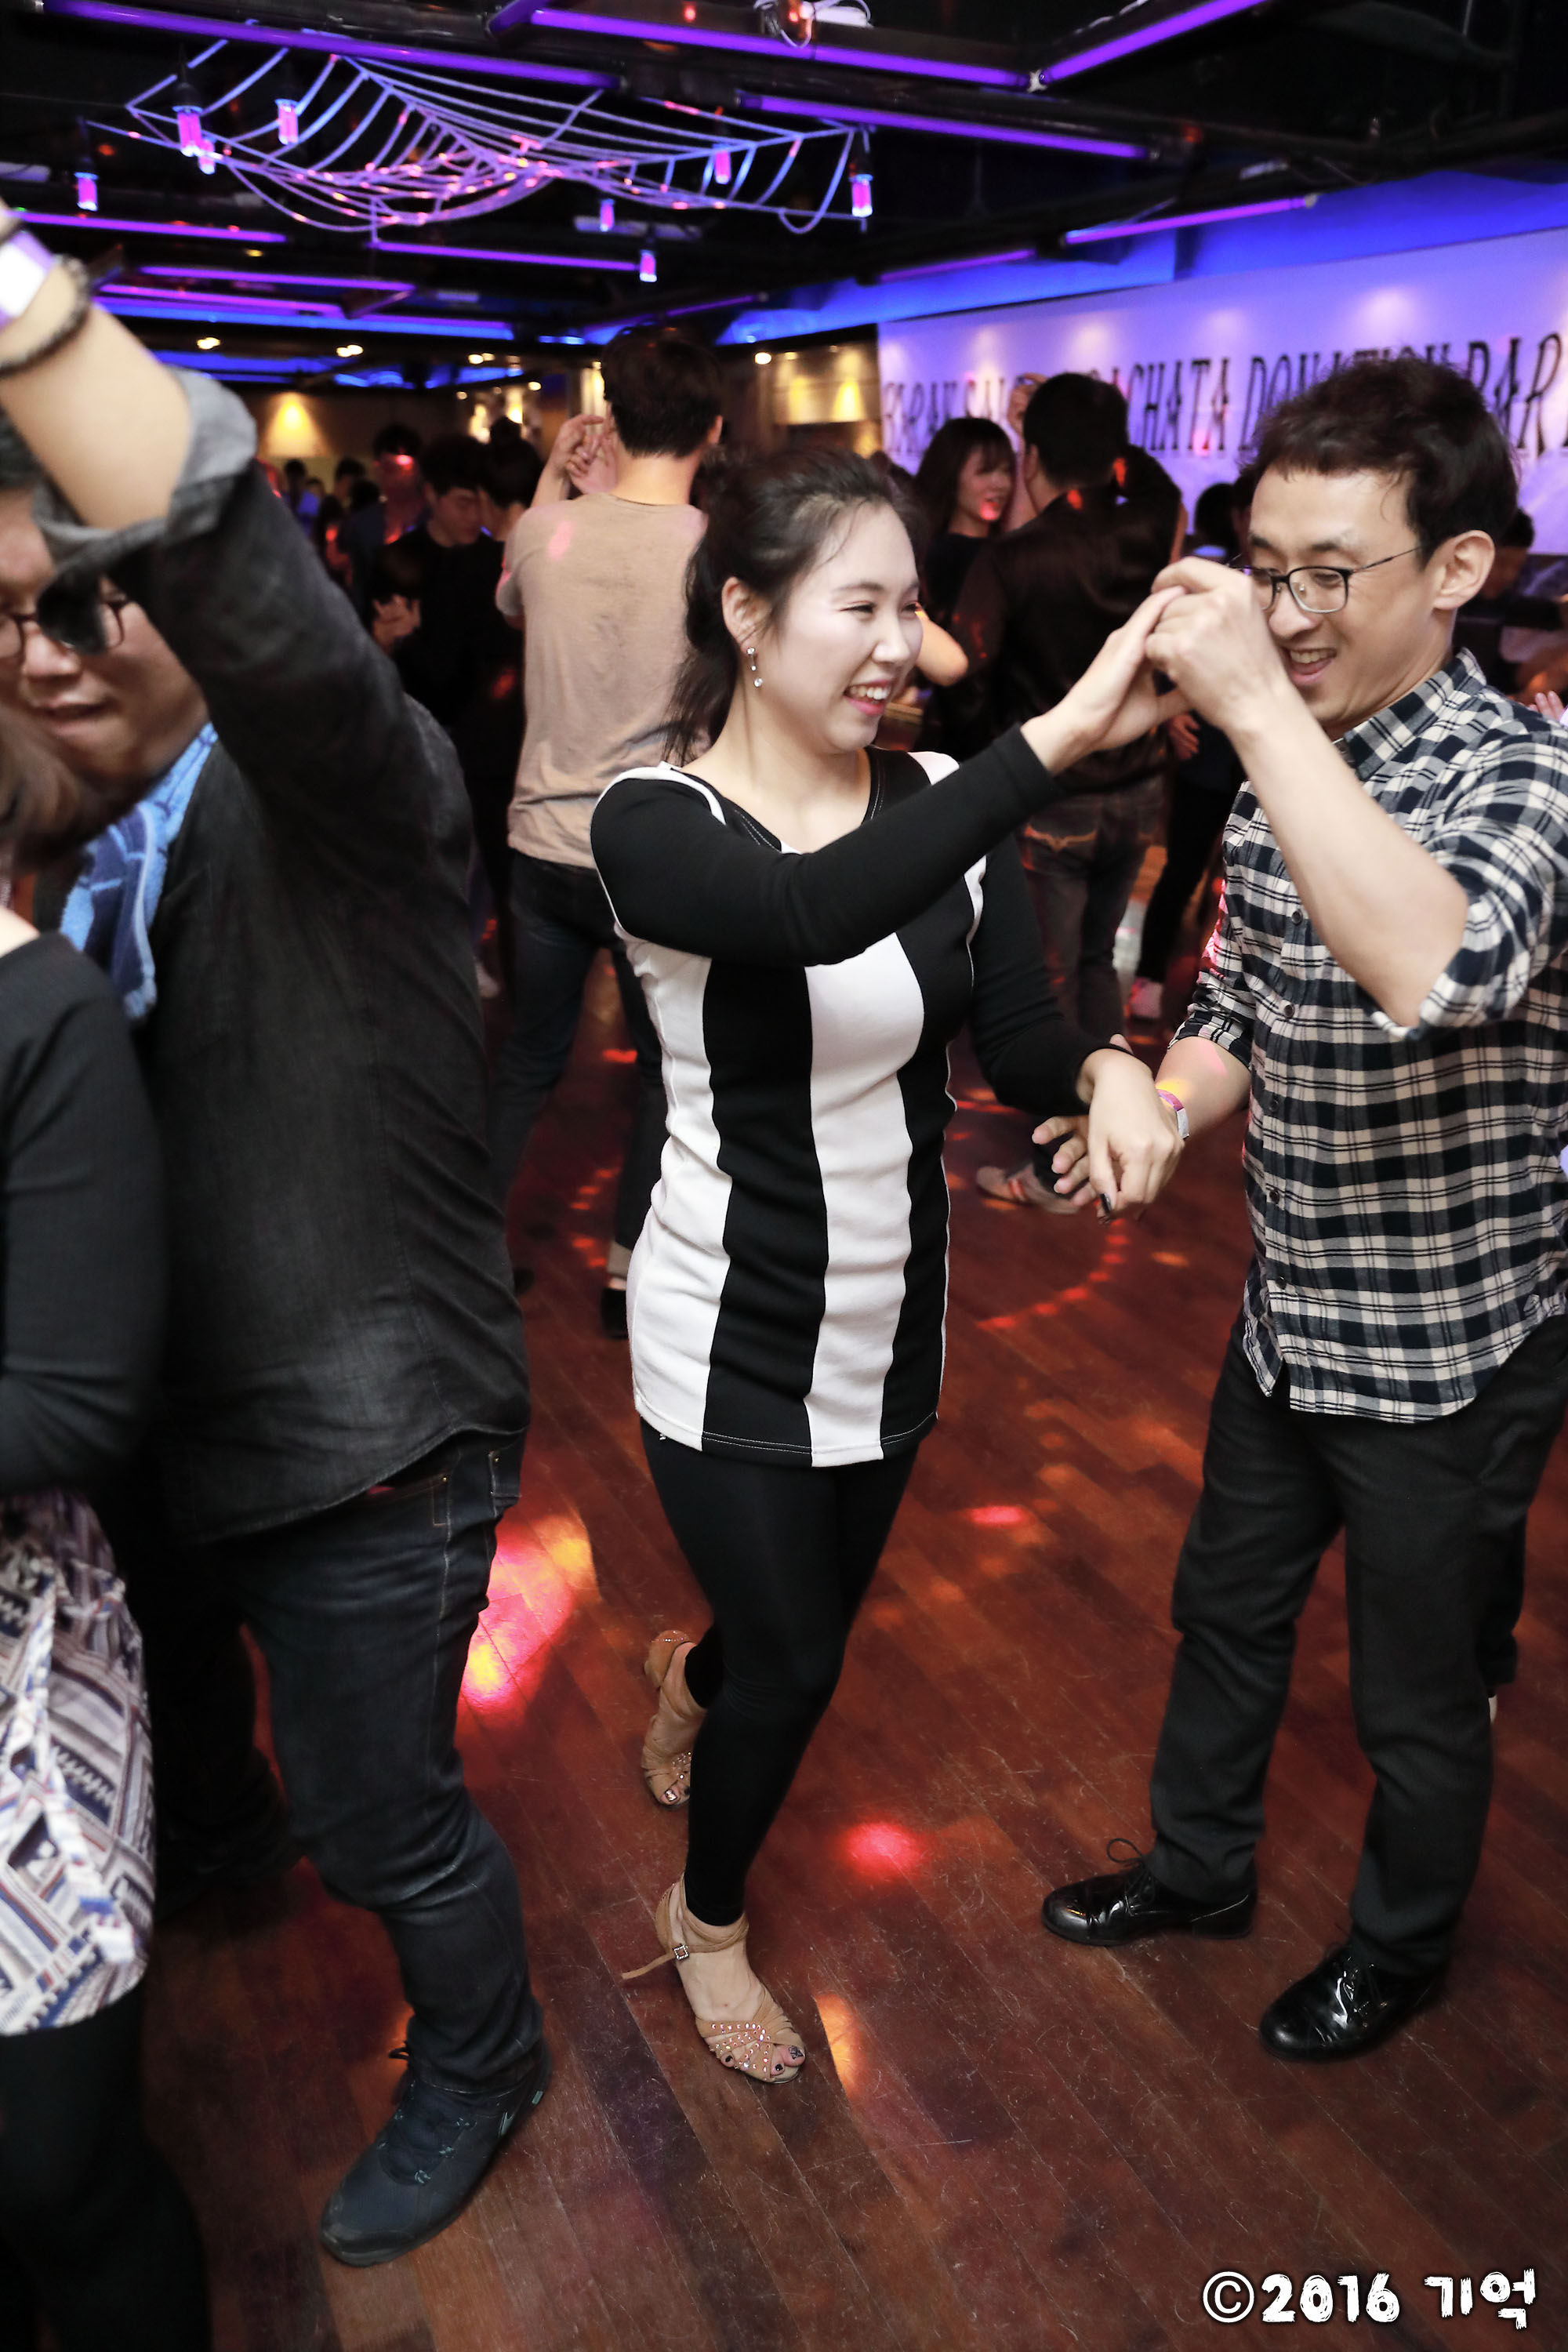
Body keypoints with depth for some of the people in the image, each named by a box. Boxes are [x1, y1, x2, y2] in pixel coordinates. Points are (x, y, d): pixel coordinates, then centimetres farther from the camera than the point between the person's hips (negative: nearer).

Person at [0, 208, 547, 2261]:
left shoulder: (328, 792, -21)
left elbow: (225, 555, -42)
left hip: (354, 1451, -8)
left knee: (384, 1819, 11)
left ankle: (479, 2070, 43)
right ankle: (213, 1844, 69)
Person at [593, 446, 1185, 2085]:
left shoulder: (943, 804, -6)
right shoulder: (652, 824, -20)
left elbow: (1018, 1041, -9)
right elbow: (815, 913, -42)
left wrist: (1107, 1070, -32)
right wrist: (1059, 736, -46)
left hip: (895, 1317, 5)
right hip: (731, 1334, -5)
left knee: (810, 1618, 25)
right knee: (794, 1665, 9)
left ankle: (693, 1676, 65)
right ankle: (707, 1923, 44)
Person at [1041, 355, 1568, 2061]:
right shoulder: (1284, 771, -1)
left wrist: (1256, 704, -43)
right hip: (1291, 1312, 7)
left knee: (1416, 1696, 16)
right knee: (1225, 1607, 24)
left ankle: (1399, 1948, 46)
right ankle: (1198, 1869, 51)